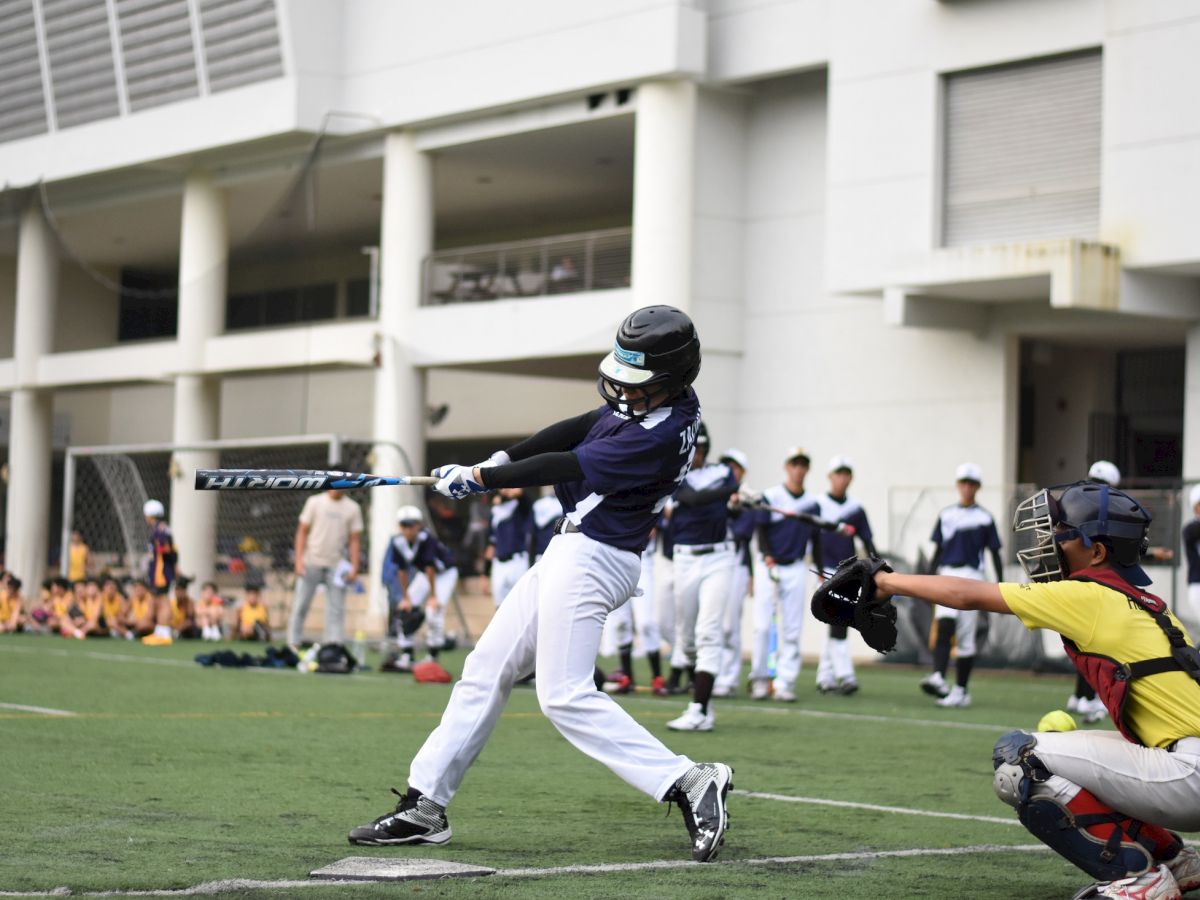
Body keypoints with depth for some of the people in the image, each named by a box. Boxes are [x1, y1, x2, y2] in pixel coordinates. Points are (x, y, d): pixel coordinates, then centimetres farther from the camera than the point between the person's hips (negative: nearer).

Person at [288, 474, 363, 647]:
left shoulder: (353, 508, 6)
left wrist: (354, 568, -3)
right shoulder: (315, 502, 4)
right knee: (300, 605, -2)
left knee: (336, 608, -3)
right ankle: (293, 644, 3)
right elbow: (302, 531, 4)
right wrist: (299, 560, -7)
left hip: (336, 566, 1)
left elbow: (355, 540, 7)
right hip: (311, 562, -1)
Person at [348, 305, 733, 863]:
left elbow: (568, 467, -21)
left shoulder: (662, 435, -23)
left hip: (591, 559, -10)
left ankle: (689, 783, -15)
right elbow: (580, 429, 12)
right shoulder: (650, 403, 5)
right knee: (486, 670, 10)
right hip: (571, 552, 10)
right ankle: (424, 806, 14)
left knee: (565, 696, -15)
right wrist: (504, 460, 1)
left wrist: (480, 478, -14)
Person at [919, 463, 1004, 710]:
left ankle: (961, 691, 6)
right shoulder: (946, 516, 12)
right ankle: (938, 678, -32)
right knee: (944, 625, -20)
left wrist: (1001, 585, -1)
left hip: (972, 577, -1)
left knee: (966, 636, 1)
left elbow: (994, 554, 6)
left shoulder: (984, 519, 4)